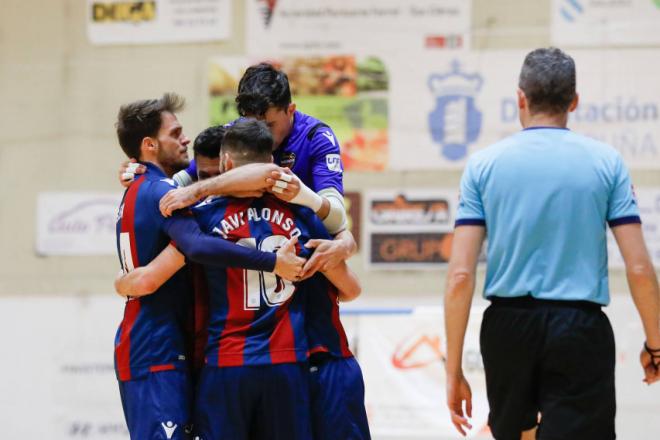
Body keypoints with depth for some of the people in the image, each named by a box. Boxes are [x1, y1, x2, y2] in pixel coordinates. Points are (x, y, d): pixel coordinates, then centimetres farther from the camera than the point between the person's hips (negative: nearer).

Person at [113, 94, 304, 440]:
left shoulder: (136, 193, 18)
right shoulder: (160, 191, -13)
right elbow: (197, 246, -30)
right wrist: (272, 262, -28)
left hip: (136, 346, 10)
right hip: (158, 350, -10)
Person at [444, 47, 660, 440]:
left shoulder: (484, 164, 3)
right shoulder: (606, 161, 1)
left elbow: (460, 275, -2)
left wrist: (454, 369, 2)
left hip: (508, 327, 2)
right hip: (582, 331, -2)